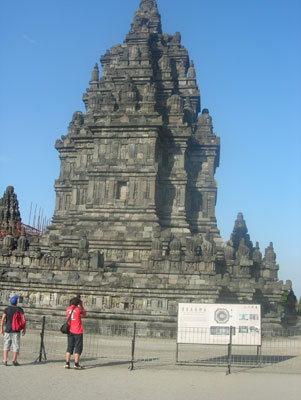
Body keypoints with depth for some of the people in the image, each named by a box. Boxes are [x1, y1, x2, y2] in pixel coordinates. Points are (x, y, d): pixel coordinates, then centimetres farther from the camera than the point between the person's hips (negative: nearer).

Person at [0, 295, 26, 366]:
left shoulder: (7, 309, 0)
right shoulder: (20, 309, -1)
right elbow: (23, 320, -6)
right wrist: (24, 329, 3)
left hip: (8, 330, 1)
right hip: (16, 331, -1)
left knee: (6, 345, 8)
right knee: (16, 345, 5)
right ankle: (14, 361, 2)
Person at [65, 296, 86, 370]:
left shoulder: (68, 309, 4)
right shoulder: (78, 309, -11)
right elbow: (84, 314, 7)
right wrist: (81, 305, 10)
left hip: (70, 331, 5)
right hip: (78, 332, -5)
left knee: (69, 347, 11)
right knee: (78, 348, 1)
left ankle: (67, 364, 9)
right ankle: (76, 364, -1)